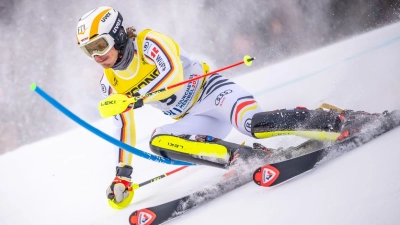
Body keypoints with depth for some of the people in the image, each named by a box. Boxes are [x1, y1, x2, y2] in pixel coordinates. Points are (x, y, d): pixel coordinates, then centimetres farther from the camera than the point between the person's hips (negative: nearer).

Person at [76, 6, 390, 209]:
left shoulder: (148, 42, -12)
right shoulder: (110, 83, 9)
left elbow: (173, 73, -28)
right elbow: (124, 128, 16)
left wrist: (136, 100, -36)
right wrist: (122, 174, 12)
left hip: (211, 91, -7)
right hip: (195, 121, 7)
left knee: (253, 123, -35)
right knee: (158, 142, -22)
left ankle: (338, 120, -24)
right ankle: (246, 157, -27)